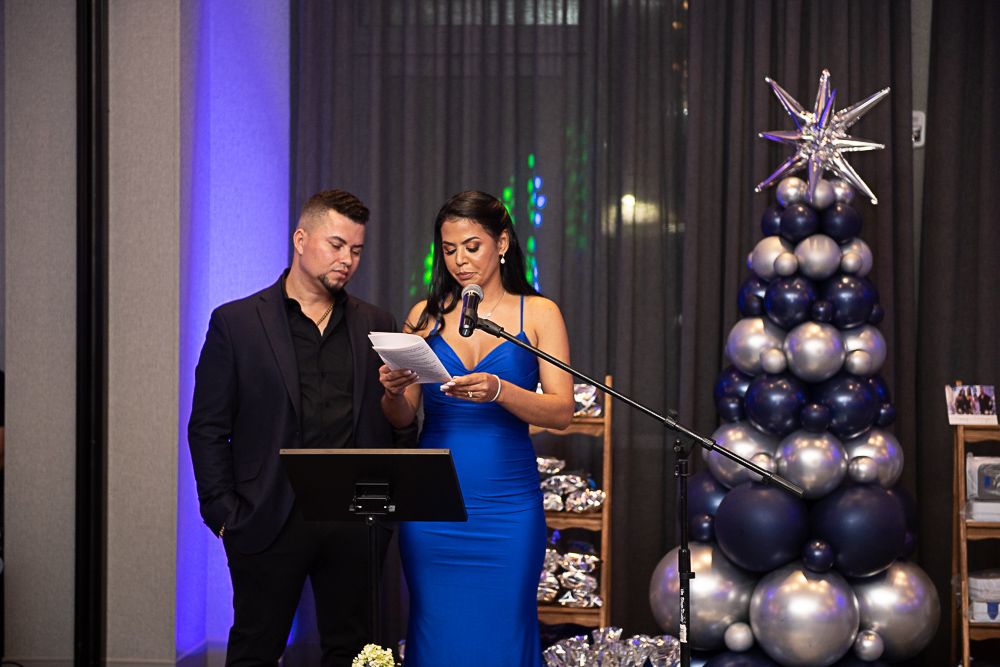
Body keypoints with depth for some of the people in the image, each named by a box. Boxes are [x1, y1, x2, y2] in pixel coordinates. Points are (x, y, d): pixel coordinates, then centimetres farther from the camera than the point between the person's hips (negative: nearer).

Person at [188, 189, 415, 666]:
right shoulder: (236, 322, 1)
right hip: (270, 521, -3)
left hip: (356, 522, 3)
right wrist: (224, 515, -7)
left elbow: (398, 426, 11)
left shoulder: (376, 326, 10)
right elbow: (208, 428, -1)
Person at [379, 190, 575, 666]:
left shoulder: (538, 314, 3)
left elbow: (562, 411, -7)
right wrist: (393, 392, -14)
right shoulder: (426, 315, 9)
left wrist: (499, 391, -23)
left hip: (506, 505, -2)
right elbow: (402, 418, 9)